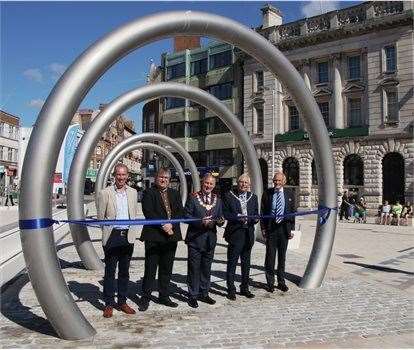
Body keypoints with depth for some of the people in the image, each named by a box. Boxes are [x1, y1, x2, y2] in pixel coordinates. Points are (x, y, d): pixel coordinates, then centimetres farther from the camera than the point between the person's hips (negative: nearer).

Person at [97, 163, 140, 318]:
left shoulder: (133, 192, 7)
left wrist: (132, 232, 5)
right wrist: (107, 231, -1)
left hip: (128, 236, 4)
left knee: (125, 271, 12)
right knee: (110, 271, 5)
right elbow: (100, 216, 0)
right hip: (112, 236, -3)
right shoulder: (105, 193, -4)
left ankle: (122, 301, 25)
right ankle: (109, 304, 17)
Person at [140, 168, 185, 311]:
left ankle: (164, 296, 25)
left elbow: (180, 212, 6)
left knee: (167, 269, 13)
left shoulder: (174, 194, 14)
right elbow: (148, 212, -12)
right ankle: (145, 298, 14)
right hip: (153, 236, -4)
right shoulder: (148, 193, 0)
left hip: (171, 235, 5)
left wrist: (171, 225, -10)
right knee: (150, 269, 2)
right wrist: (162, 225, -18)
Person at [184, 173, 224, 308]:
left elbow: (220, 218, 13)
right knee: (194, 268, 2)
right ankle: (193, 295, 14)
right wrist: (201, 222, -21)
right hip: (195, 238, -4)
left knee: (206, 268, 13)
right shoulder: (193, 198, -3)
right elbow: (187, 216, -8)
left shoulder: (217, 200, 11)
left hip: (211, 238, 4)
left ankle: (204, 293, 27)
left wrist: (220, 221, -10)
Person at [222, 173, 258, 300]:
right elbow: (225, 213, -5)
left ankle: (244, 288, 28)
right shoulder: (229, 196, -1)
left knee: (246, 263, 15)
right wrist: (238, 217, -19)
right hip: (235, 233, -4)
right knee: (232, 263, 1)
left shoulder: (253, 197, 12)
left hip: (248, 233, 5)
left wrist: (255, 218, -9)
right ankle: (231, 290, 12)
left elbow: (256, 213, 13)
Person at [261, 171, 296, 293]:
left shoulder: (289, 194, 5)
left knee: (282, 257, 11)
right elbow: (263, 212, 3)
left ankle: (281, 282, 24)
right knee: (270, 256, 2)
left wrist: (291, 229, 3)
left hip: (284, 228, 2)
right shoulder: (267, 193, 0)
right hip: (270, 228, -1)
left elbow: (293, 211, 8)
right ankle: (270, 282, 15)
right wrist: (263, 228, -3)